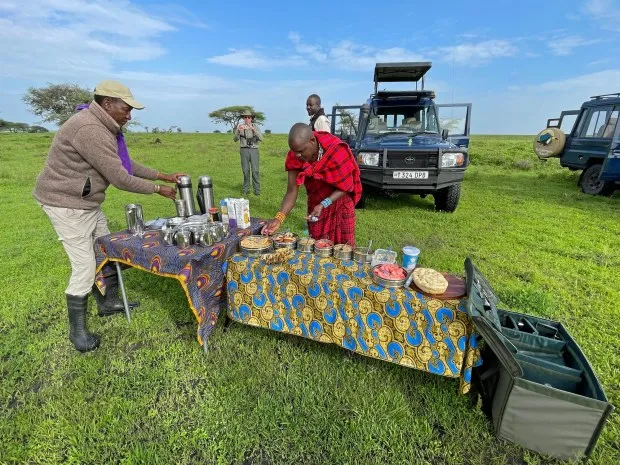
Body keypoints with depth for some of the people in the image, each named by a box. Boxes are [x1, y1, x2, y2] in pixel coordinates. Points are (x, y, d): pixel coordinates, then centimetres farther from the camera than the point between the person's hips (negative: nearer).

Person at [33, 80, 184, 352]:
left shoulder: (105, 129, 8)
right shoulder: (89, 129, -26)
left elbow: (127, 165, 12)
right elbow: (120, 179, -26)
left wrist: (164, 177, 7)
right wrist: (157, 190, -14)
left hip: (88, 203, 10)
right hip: (67, 205, -10)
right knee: (84, 267, -4)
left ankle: (108, 303, 36)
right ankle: (77, 329, 15)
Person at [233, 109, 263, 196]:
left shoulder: (256, 127, 3)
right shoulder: (240, 127, 3)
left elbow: (261, 139, -12)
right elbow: (235, 139, -7)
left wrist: (253, 129, -25)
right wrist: (238, 131, -27)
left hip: (254, 150, 0)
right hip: (244, 150, 1)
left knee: (255, 171, -7)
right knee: (246, 171, 1)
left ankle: (257, 190, -1)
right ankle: (246, 189, 10)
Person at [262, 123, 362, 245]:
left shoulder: (336, 151, -28)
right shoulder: (295, 156, -17)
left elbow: (345, 187, -21)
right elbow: (292, 191, -16)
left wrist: (323, 205, -34)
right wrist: (279, 218, -29)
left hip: (340, 204, -3)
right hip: (315, 204, 3)